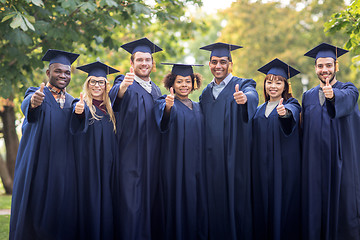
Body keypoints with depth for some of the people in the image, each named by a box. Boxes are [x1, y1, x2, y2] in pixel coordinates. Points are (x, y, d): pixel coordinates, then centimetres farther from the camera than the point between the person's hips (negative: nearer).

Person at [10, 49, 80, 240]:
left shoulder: (72, 102, 17)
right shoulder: (36, 94, 3)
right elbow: (27, 106, -22)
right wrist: (33, 102, -44)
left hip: (64, 167, 3)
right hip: (38, 165, -3)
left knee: (61, 214, 0)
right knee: (34, 210, -4)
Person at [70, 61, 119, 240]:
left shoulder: (109, 109, 14)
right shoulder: (82, 104, 0)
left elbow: (113, 136, 17)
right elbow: (75, 126, -24)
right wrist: (78, 112, -46)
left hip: (107, 164, 4)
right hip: (88, 163, -4)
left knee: (105, 201, 3)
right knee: (89, 201, -5)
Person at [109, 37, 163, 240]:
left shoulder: (156, 89, 18)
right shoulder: (125, 83, -2)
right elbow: (115, 96, -27)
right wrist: (123, 86, -48)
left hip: (153, 155, 6)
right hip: (131, 155, -6)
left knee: (150, 198, 8)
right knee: (131, 202, -9)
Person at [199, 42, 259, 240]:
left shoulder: (242, 85, 1)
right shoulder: (206, 92, 17)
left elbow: (252, 96, -23)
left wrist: (244, 98, -45)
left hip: (236, 157, -4)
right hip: (212, 158, 4)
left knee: (238, 200, -4)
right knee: (216, 202, 5)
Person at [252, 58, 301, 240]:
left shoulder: (291, 104, 0)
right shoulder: (259, 110, 15)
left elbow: (291, 112, -26)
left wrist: (284, 113, -47)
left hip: (284, 165, -4)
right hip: (262, 167, 4)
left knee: (283, 205, -5)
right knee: (262, 204, 4)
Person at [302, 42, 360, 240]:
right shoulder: (308, 96, 13)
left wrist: (332, 95, -45)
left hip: (341, 163, -3)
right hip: (315, 163, 3)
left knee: (343, 208, -3)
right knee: (316, 208, 3)